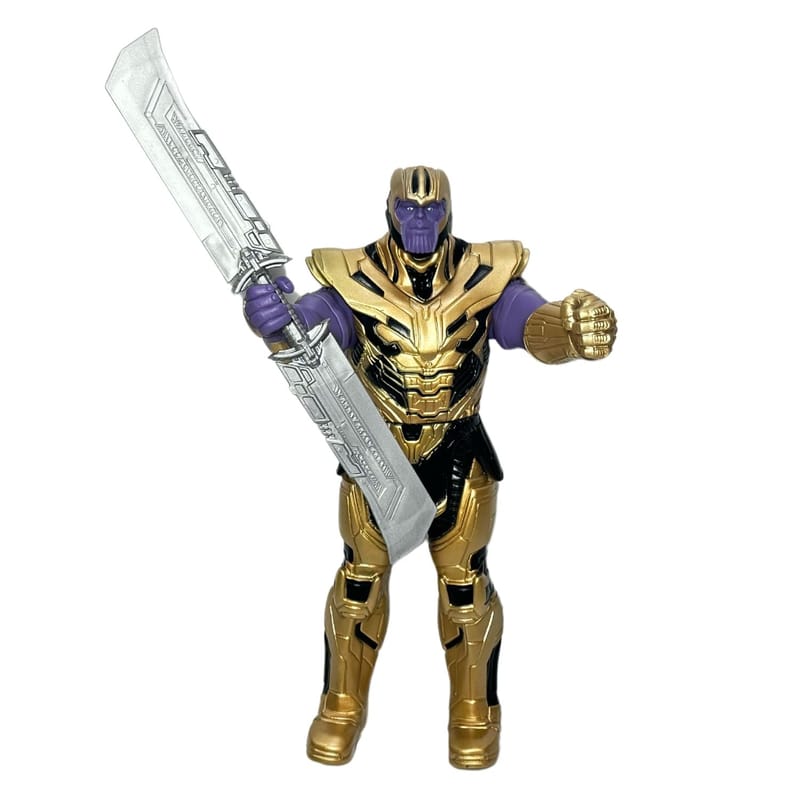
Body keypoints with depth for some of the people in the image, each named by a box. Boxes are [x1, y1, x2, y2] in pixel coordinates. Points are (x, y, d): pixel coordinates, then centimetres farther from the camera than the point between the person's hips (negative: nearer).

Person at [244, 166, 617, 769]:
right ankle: (343, 707, 34)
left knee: (465, 583, 11)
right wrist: (276, 319, -56)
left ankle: (475, 712, 32)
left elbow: (534, 323, -26)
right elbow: (311, 324, -30)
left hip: (459, 459, 0)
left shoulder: (485, 278, -13)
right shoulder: (354, 281, -15)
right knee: (360, 579, 13)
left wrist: (570, 326, -52)